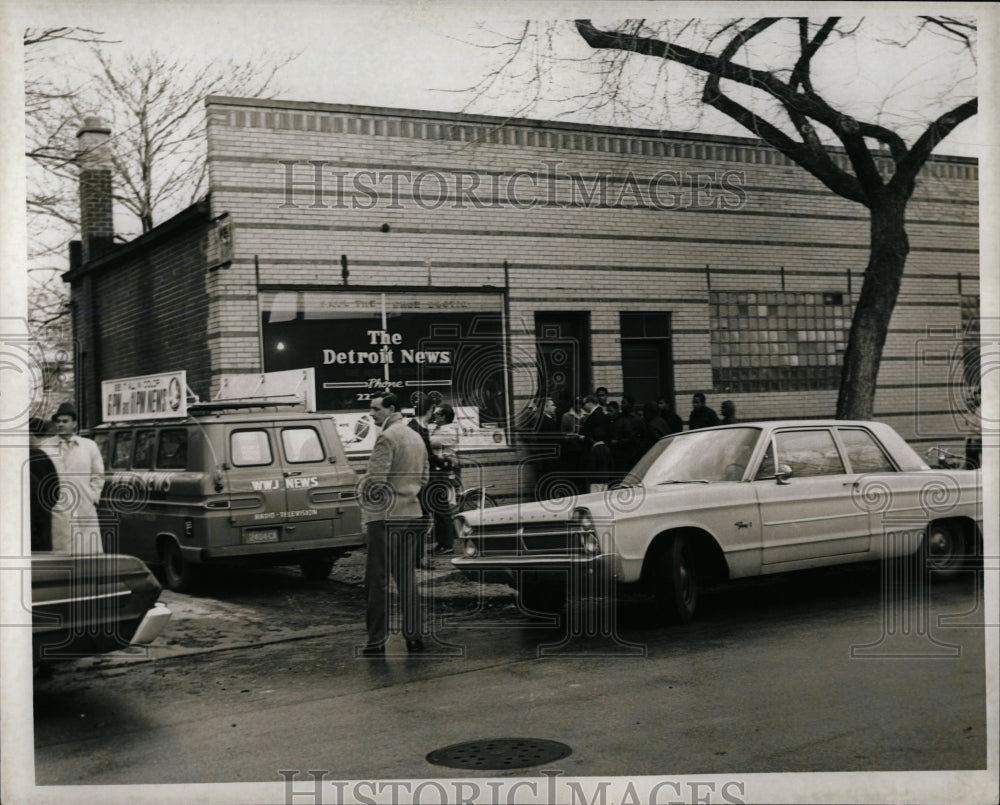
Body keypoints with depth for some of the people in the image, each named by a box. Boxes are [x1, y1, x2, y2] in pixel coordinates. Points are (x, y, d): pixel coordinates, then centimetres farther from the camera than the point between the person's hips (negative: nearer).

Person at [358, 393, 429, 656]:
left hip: (386, 517, -8)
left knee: (378, 581, -2)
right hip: (412, 514, 8)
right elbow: (424, 476, 21)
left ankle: (377, 641, 0)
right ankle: (414, 636, 14)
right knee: (407, 579, 13)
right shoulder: (416, 437, 14)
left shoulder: (387, 438, -13)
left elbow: (375, 480, -19)